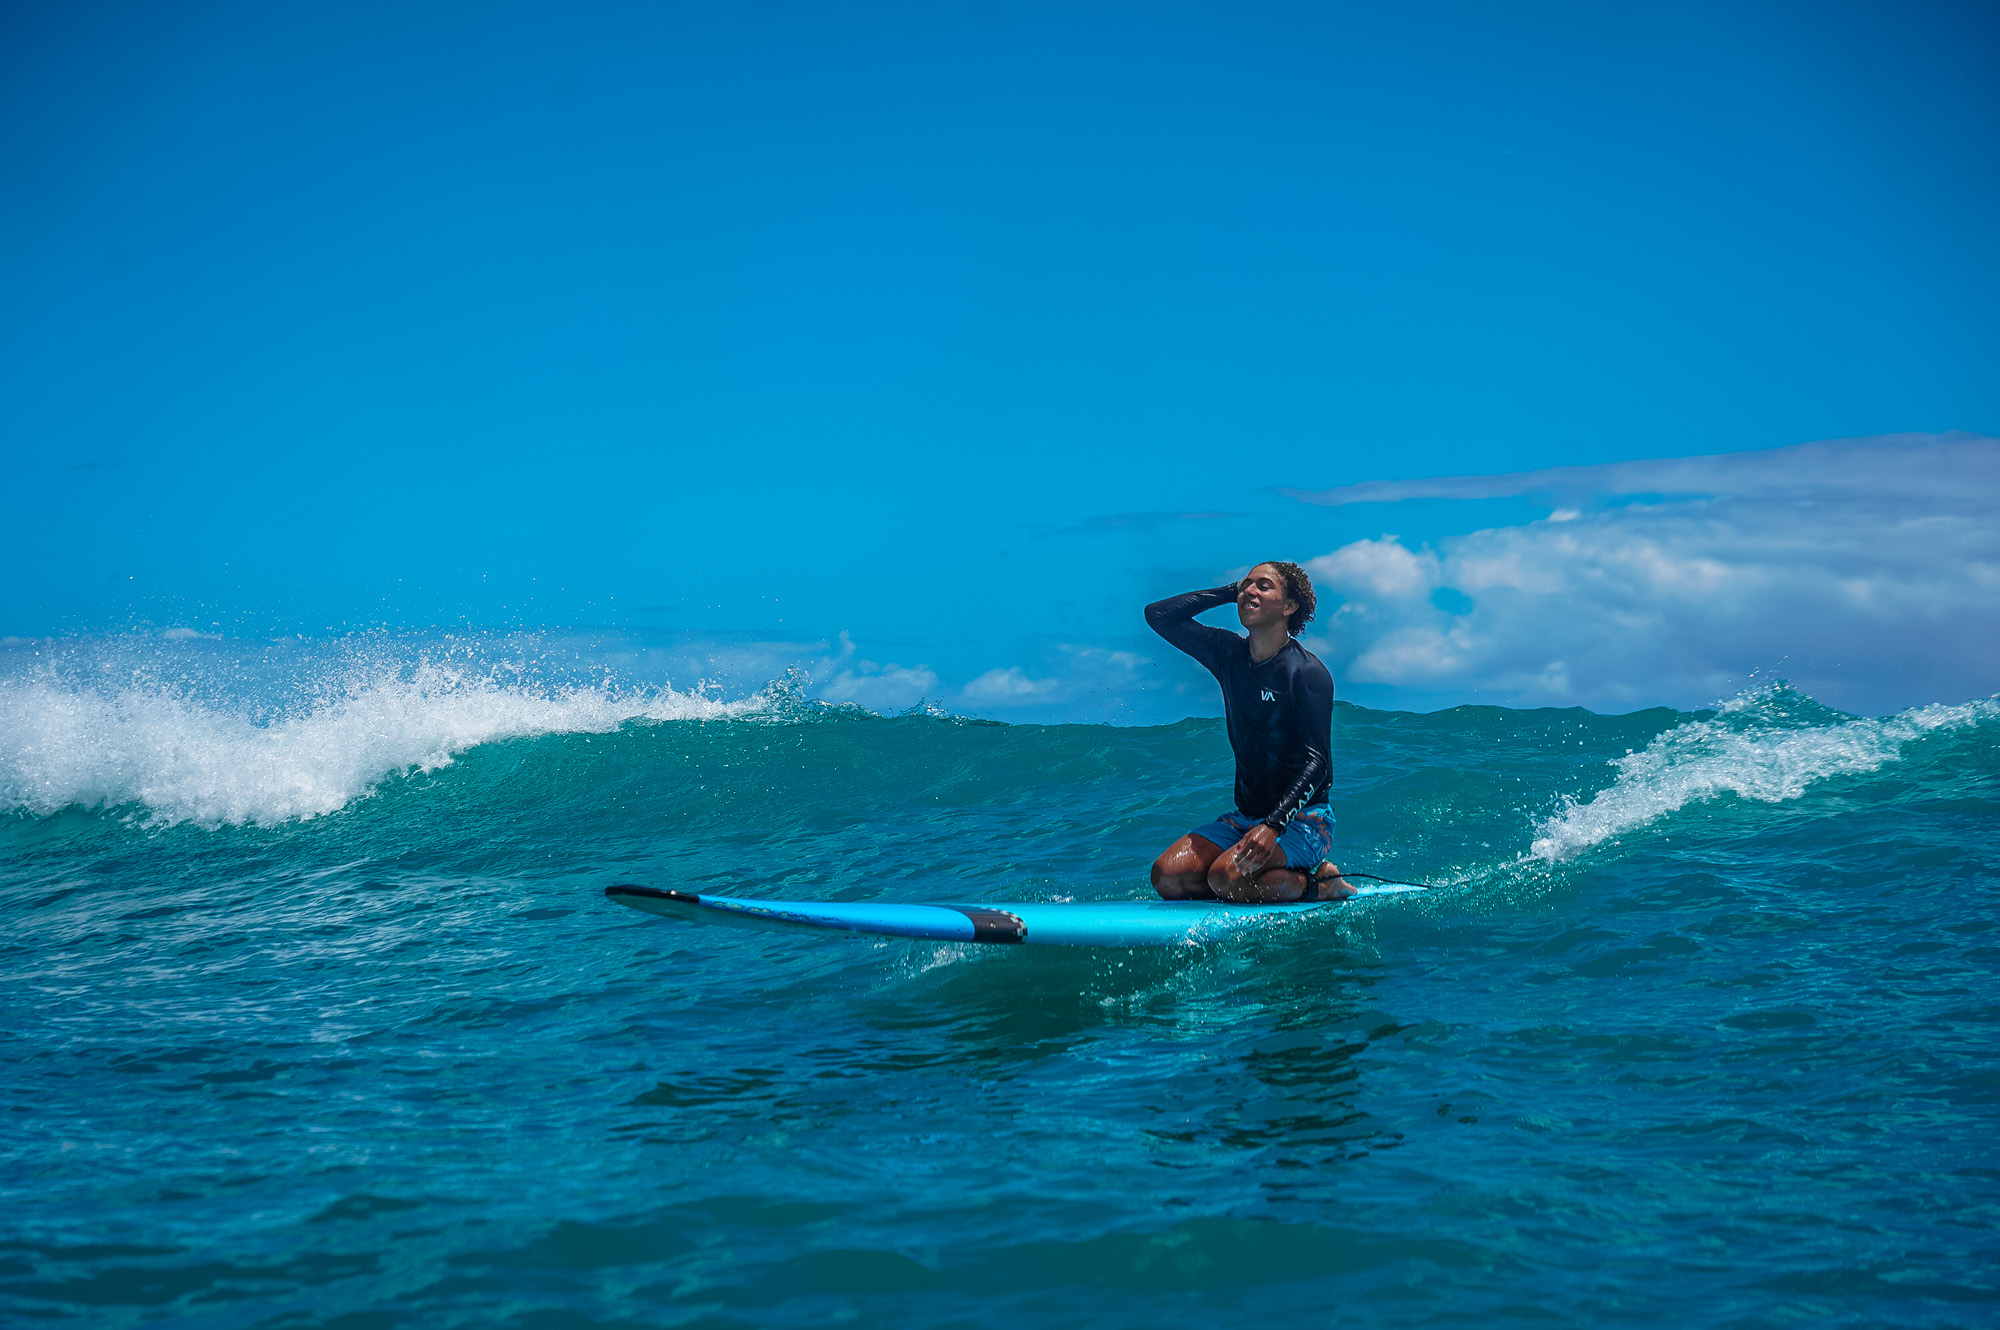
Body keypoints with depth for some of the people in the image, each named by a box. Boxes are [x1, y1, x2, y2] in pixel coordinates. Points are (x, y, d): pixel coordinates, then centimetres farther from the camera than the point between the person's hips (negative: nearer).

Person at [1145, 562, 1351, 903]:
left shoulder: (1307, 672, -12)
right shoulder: (1230, 654, 6)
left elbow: (1317, 762, -19)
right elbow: (1159, 615, 8)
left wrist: (1273, 826, -31)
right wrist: (1230, 591, 3)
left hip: (1303, 819, -6)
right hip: (1245, 816, 6)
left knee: (1227, 877, -30)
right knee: (1167, 877, -13)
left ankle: (1321, 883, -6)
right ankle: (1266, 880, 4)